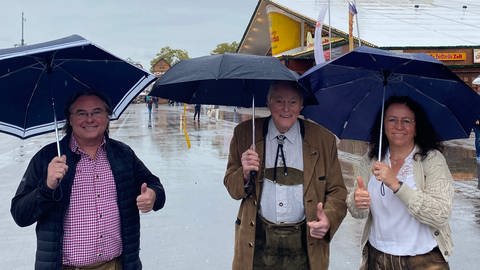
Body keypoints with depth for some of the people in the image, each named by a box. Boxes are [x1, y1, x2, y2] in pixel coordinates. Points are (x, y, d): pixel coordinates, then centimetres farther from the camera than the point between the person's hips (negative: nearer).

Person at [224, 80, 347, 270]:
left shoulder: (324, 140, -1)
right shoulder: (245, 133, 0)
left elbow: (337, 190, 3)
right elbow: (232, 188, 6)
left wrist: (329, 219, -17)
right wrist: (244, 174, -16)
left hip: (305, 243, 0)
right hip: (256, 242, 0)